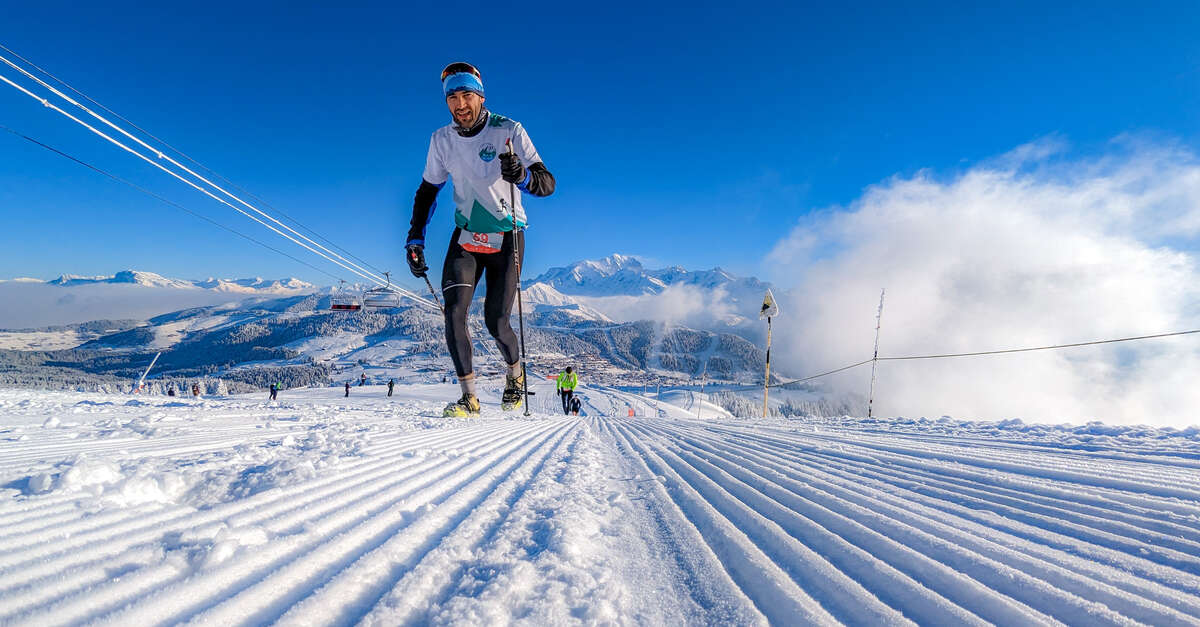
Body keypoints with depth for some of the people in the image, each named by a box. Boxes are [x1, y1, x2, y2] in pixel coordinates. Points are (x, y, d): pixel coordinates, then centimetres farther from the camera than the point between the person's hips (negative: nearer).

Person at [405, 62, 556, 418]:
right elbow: (427, 191, 12)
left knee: (496, 322, -5)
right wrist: (415, 240, 5)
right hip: (465, 236, 3)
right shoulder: (442, 140, 0)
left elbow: (548, 184, -17)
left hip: (507, 238, -3)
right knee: (454, 312, -14)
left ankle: (515, 374, 27)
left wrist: (523, 177, -39)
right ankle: (469, 397, -3)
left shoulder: (508, 131, -12)